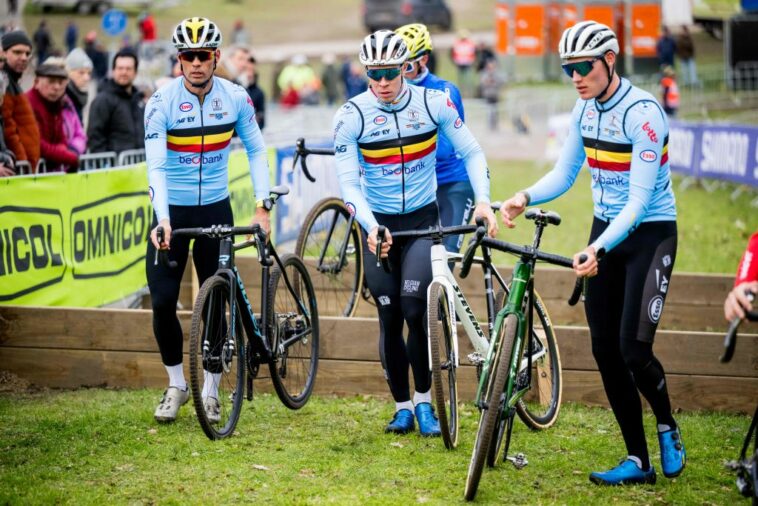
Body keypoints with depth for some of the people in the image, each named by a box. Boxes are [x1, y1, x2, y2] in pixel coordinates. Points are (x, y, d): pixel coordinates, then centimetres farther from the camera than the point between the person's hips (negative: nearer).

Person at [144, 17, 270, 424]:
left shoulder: (235, 98, -7)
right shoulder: (161, 102, -15)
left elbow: (255, 150, 3)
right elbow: (155, 165, -21)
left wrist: (262, 205, -6)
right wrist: (162, 219, -33)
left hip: (216, 209, 1)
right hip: (172, 211, -1)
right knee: (162, 301, -7)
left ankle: (210, 391, 15)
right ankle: (176, 384, 13)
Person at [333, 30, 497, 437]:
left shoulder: (433, 103, -9)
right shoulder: (352, 116, -11)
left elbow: (471, 152, -2)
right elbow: (348, 182, -14)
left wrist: (483, 199, -18)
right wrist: (370, 226, -29)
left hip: (423, 219, -1)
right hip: (378, 225, 1)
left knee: (416, 309, -17)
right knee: (390, 318, 2)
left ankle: (424, 401, -1)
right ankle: (402, 407, 16)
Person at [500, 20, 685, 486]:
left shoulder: (643, 113, -22)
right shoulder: (585, 109, 2)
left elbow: (639, 200, -26)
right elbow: (564, 174, 8)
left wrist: (598, 249, -37)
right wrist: (526, 198, -13)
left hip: (650, 233, -7)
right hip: (606, 231, 7)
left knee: (633, 348, -14)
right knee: (605, 351, 3)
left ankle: (669, 430, 14)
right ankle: (638, 461, 11)